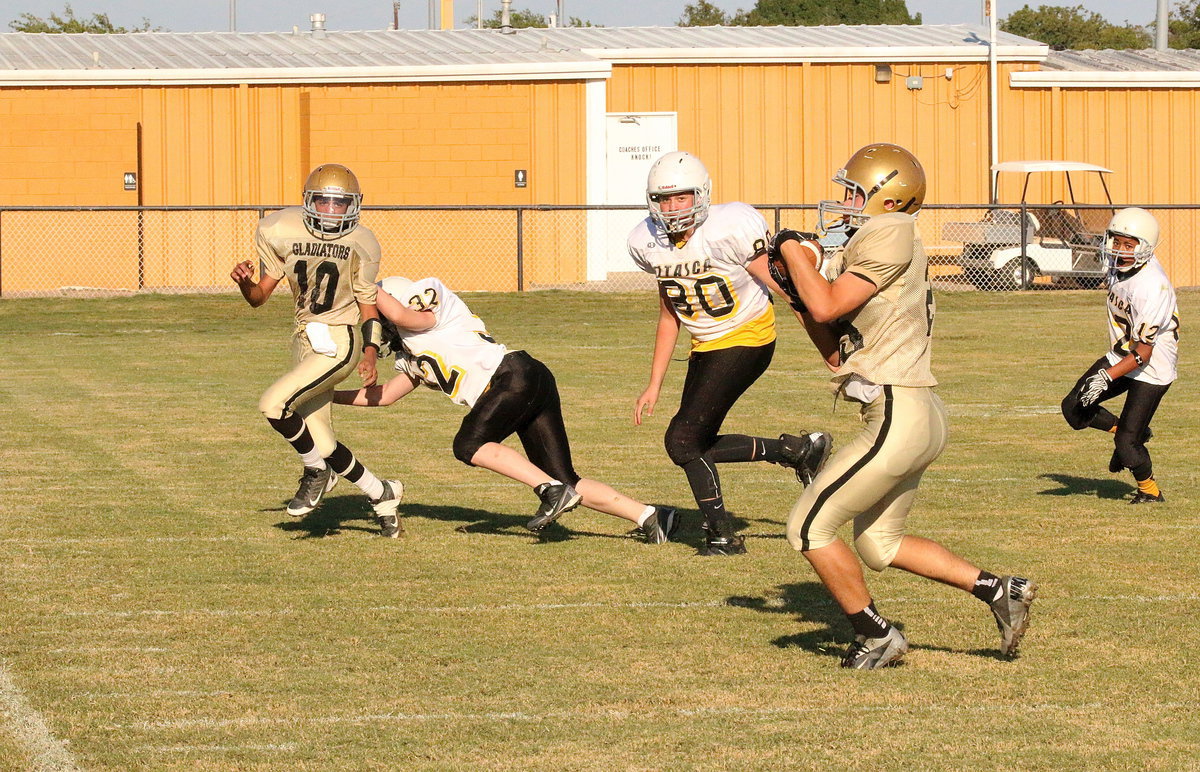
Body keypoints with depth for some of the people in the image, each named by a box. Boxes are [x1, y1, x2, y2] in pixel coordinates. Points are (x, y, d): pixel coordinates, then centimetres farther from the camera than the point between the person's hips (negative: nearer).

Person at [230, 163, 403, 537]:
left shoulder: (359, 244, -6)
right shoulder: (280, 232, -2)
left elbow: (368, 305, 2)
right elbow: (259, 297, 2)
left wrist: (370, 352, -13)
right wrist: (244, 282, -20)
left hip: (339, 342, -5)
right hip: (305, 340, 5)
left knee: (273, 404, -23)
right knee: (323, 445, 5)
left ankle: (316, 472, 0)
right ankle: (382, 494, 26)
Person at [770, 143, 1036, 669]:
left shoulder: (890, 236, -12)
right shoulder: (868, 246, 17)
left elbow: (827, 307, -19)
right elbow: (839, 354, 20)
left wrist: (792, 250, -5)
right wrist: (798, 297, 12)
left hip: (899, 417, -10)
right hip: (919, 415, 10)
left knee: (810, 528, -1)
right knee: (878, 545, 23)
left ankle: (875, 637, 11)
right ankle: (999, 589, 21)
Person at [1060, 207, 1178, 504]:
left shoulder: (1151, 287, -31)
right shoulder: (1119, 268, -6)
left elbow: (1143, 353, -29)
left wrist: (1107, 377, -34)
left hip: (1151, 368, -8)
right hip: (1121, 356, 8)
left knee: (1127, 441, -6)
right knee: (1074, 408, 1)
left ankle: (1150, 491, 22)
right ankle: (1132, 433, 23)